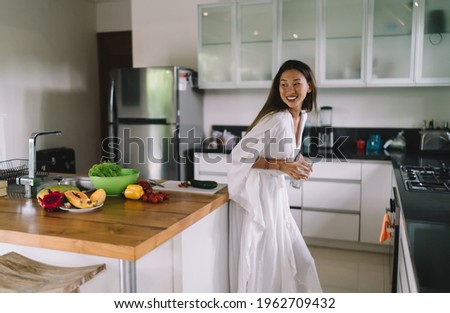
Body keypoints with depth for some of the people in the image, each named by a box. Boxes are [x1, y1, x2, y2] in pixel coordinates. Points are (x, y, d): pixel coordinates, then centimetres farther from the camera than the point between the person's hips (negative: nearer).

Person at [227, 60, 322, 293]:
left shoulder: (302, 116, 5)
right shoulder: (276, 119, -22)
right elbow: (239, 155, -21)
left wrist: (297, 165, 1)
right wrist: (280, 166, -26)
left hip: (276, 191, 9)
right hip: (257, 194, -9)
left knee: (294, 257, 18)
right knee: (261, 260, 4)